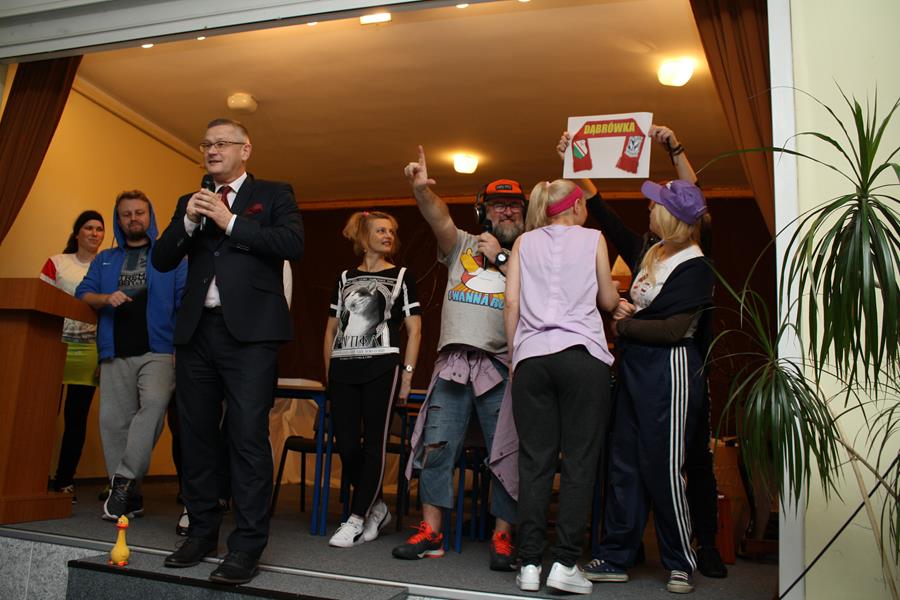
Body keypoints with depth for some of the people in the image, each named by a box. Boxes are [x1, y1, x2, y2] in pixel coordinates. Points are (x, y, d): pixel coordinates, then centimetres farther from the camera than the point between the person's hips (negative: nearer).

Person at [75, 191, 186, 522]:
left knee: (154, 402, -27)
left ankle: (124, 478, -20)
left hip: (157, 350, -3)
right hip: (116, 353, 4)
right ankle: (129, 497, 10)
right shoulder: (105, 260, 22)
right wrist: (105, 299, -7)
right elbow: (82, 293, 15)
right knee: (114, 420, 1)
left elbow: (186, 298, 1)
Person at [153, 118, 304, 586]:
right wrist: (188, 221, -3)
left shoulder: (273, 194, 7)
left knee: (248, 435, -8)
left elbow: (293, 244, -9)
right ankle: (202, 532, 23)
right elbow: (162, 260, 13)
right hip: (197, 331, 6)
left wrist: (229, 222, -9)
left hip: (249, 329, -5)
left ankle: (247, 546, -2)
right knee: (196, 434, 9)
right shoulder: (190, 201, 20)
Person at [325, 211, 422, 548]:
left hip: (381, 368, -3)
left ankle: (356, 520, 4)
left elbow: (414, 331, 4)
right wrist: (329, 372, 9)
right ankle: (377, 508, 18)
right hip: (343, 369, 3)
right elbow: (331, 329, 17)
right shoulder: (345, 278, 17)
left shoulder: (401, 276, 9)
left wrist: (407, 375, -4)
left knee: (374, 445, -4)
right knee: (346, 446, -1)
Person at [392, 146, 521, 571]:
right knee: (435, 447, 2)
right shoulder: (462, 245, 16)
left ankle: (503, 538, 10)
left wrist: (501, 258, -4)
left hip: (502, 366, -2)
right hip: (453, 361, 2)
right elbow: (439, 218, -4)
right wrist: (421, 189, -23)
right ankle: (430, 534, 12)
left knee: (506, 454, 0)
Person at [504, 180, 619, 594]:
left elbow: (511, 301, 6)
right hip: (583, 354, -2)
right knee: (579, 461, 1)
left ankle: (529, 564, 4)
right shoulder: (592, 239, 11)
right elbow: (609, 301, 13)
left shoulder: (525, 241, 15)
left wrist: (513, 355, 11)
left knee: (535, 462, 4)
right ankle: (565, 563, -2)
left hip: (532, 357, 3)